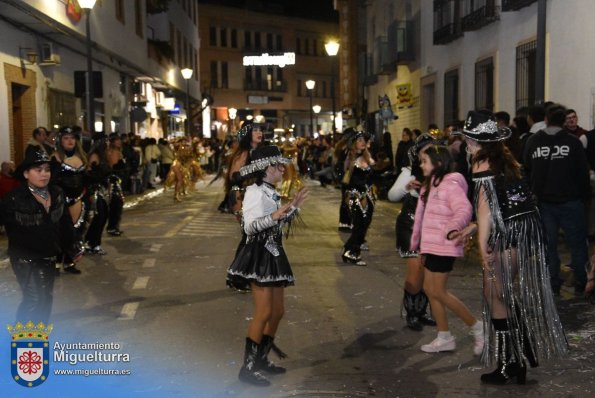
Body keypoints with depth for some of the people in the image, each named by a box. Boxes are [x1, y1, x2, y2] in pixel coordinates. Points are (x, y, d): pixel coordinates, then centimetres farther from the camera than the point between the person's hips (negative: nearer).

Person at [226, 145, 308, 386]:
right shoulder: (255, 192, -13)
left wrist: (293, 208, 14)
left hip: (274, 255, 9)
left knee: (278, 311, 12)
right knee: (264, 313, -10)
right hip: (259, 255, -9)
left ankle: (261, 358, 24)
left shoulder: (271, 193, 14)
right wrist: (275, 215, -33)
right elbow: (250, 226, -22)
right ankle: (248, 367, 0)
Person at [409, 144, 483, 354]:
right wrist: (417, 242, 23)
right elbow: (422, 216, 20)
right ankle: (444, 338, 18)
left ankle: (476, 327, 8)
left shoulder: (450, 184, -15)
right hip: (431, 246, 10)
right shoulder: (430, 185, 15)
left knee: (438, 292, -6)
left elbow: (464, 209, -29)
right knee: (429, 289, 9)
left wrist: (454, 228, -47)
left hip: (443, 246, -10)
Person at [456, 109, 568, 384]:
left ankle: (508, 365, 7)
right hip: (529, 229, 8)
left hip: (507, 236, -8)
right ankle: (524, 356, 27)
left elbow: (486, 205, -14)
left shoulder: (482, 163, -8)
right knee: (519, 295, 17)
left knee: (497, 296, 2)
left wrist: (482, 244, -15)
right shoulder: (505, 159, 16)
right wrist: (472, 230, 24)